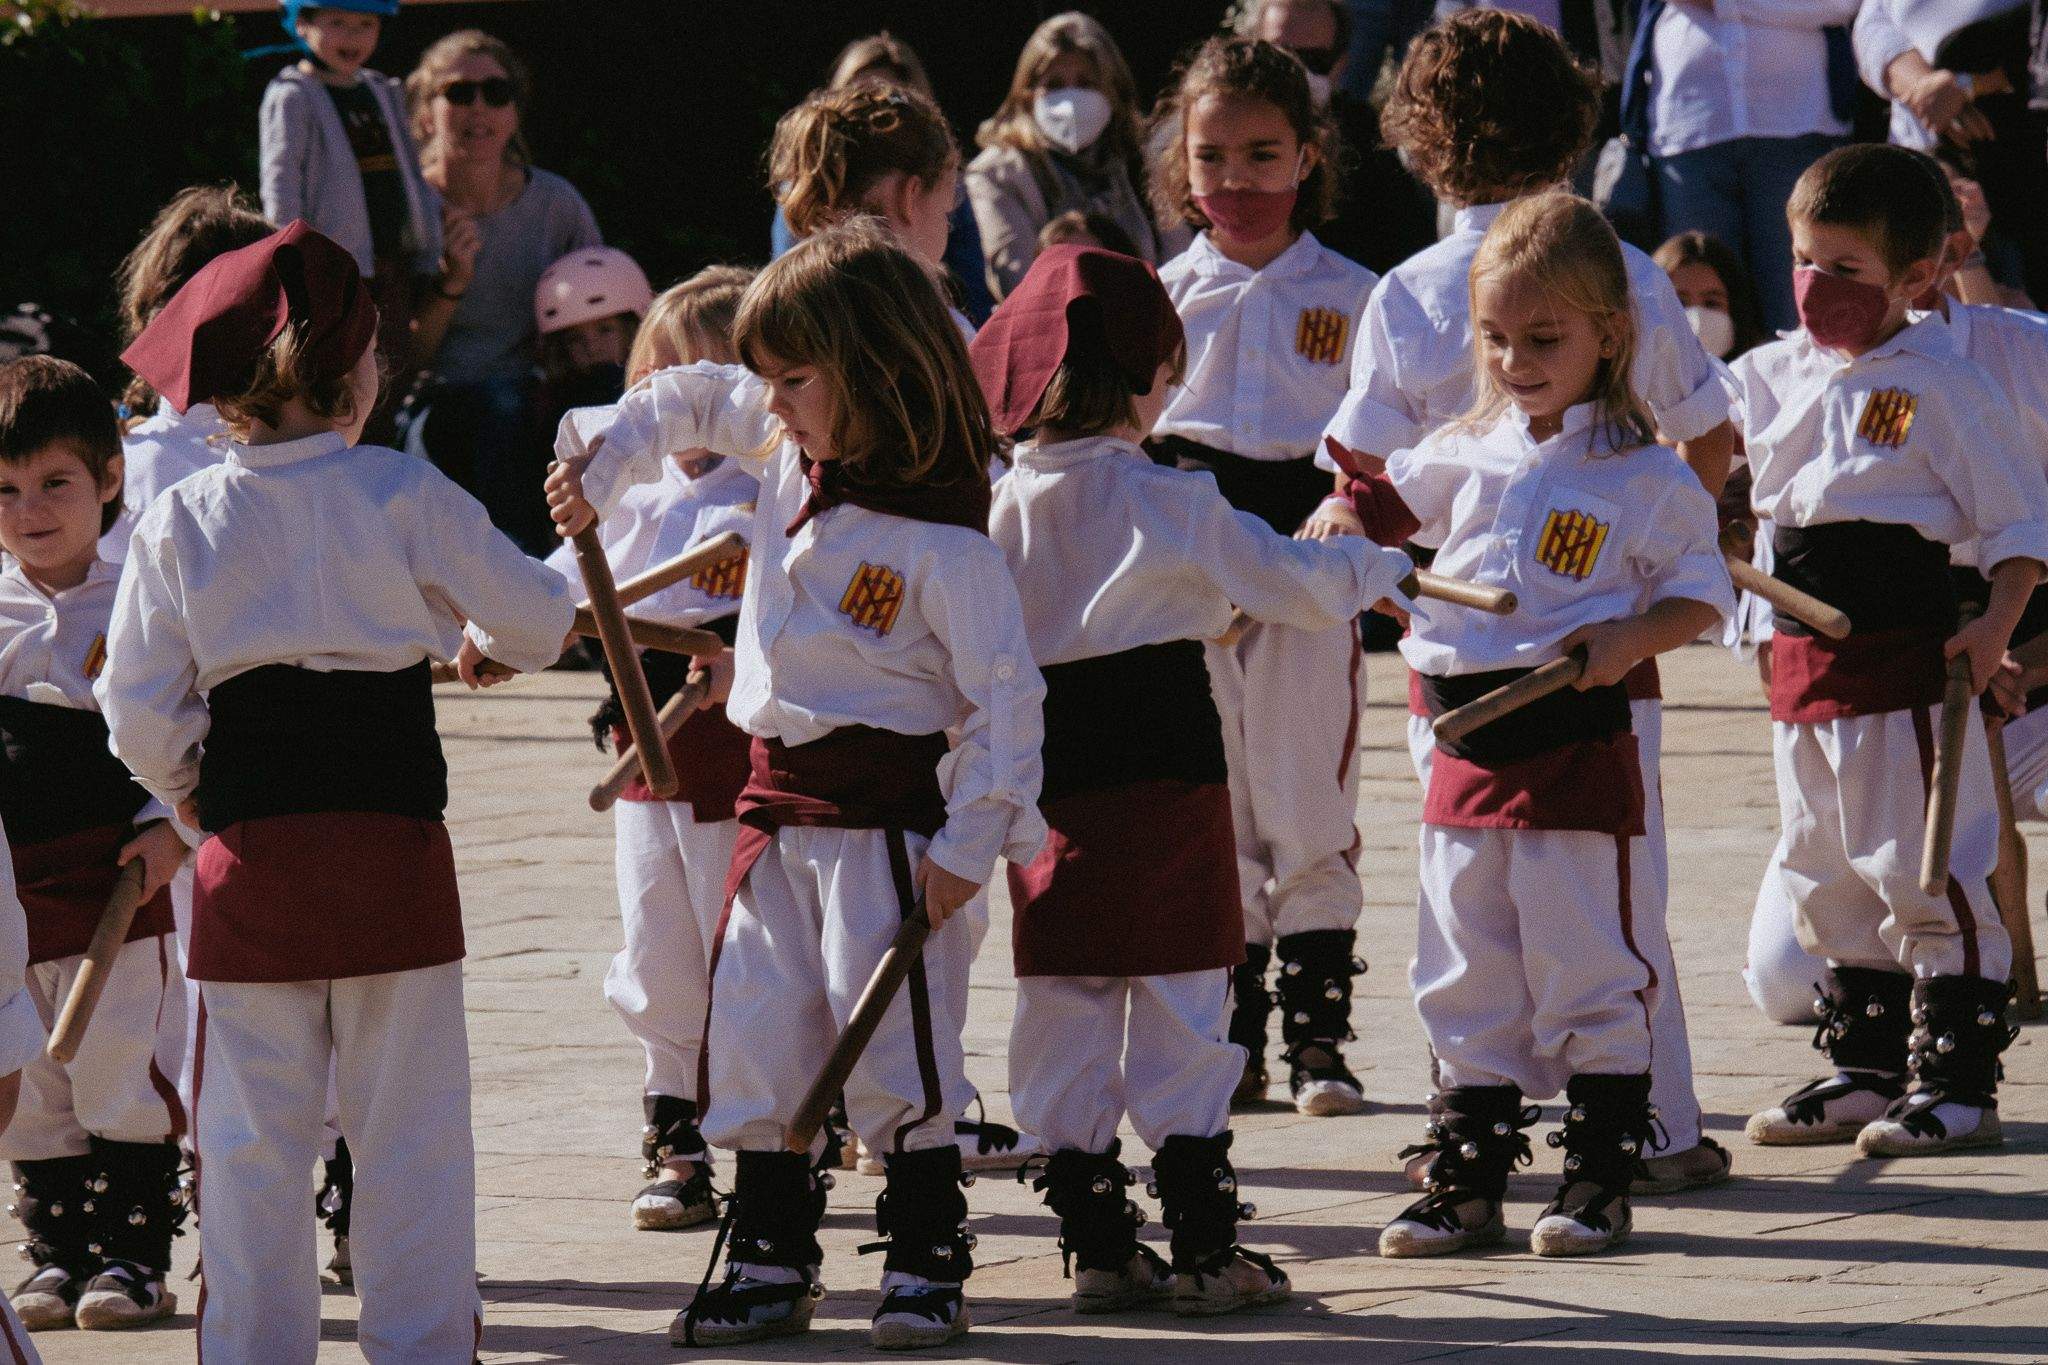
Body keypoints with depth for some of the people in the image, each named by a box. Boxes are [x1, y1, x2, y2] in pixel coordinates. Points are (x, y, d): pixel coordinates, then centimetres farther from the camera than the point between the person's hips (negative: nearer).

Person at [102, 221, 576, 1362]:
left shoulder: (180, 521, -1)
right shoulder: (404, 497, -6)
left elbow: (141, 711, 1)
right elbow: (538, 623, 3)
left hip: (251, 865, 1)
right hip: (394, 852, -1)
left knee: (255, 1138, 7)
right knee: (411, 1127, 6)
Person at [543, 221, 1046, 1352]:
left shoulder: (941, 542, -18)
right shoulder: (791, 454, 4)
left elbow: (1005, 694, -17)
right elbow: (692, 402, 23)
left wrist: (969, 841, -19)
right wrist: (602, 461, 11)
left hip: (886, 816, -8)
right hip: (777, 803, 8)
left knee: (893, 1045, -6)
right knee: (755, 1036, 8)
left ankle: (928, 1260, 4)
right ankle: (770, 1262, 16)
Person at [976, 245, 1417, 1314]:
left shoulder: (1001, 508, 2)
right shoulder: (1169, 504, -10)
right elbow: (1297, 583, -3)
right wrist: (1383, 566, 16)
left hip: (1046, 780, 4)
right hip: (1165, 772, -4)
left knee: (1063, 1016, 9)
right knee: (1179, 1013, 1)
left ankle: (1095, 1244, 9)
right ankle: (1203, 1245, 1)